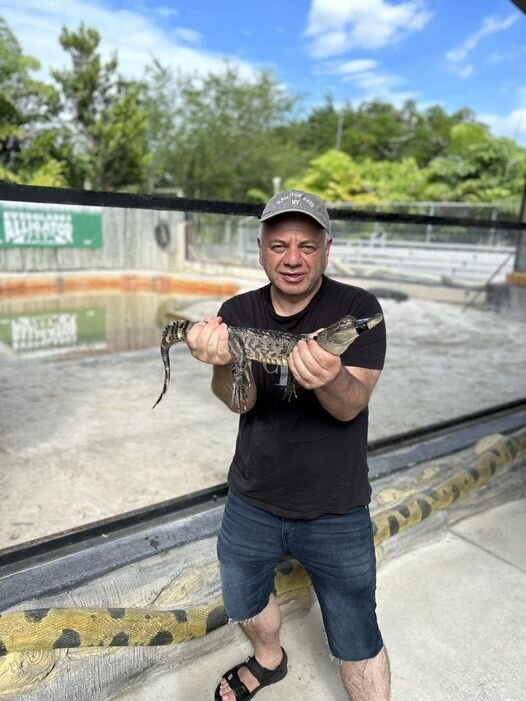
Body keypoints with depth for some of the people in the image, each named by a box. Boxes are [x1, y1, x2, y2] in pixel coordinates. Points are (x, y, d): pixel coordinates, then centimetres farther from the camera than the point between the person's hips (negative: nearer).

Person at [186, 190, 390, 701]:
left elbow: (350, 406, -23)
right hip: (250, 504, 4)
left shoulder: (358, 309, -14)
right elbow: (240, 402, -19)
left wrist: (329, 378, -46)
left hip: (336, 514, -3)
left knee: (357, 643, 10)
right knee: (245, 606, 26)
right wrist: (223, 363, -41)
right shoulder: (239, 311, -7)